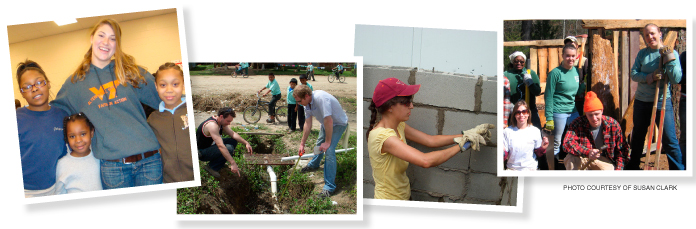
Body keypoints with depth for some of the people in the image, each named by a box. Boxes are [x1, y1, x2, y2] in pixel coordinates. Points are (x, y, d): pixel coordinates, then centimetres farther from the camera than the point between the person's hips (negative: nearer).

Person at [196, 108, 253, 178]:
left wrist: (246, 143, -4)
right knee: (229, 148, -26)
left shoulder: (221, 122, -1)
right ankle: (211, 167, -10)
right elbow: (221, 146, -39)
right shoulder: (212, 125, -31)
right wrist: (233, 163, -43)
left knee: (233, 141, 3)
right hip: (202, 152, -10)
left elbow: (233, 134, 10)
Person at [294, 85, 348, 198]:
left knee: (329, 151, -20)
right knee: (319, 144, 27)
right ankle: (314, 164, 58)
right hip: (326, 123, 9)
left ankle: (329, 187, -14)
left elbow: (329, 121, -37)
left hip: (338, 123, -9)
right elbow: (308, 124, -1)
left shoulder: (320, 98, -39)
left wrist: (327, 142, -29)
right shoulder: (307, 103, -9)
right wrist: (302, 143, 0)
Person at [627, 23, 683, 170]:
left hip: (662, 102, -3)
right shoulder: (642, 53, 5)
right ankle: (633, 167, 33)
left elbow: (676, 79, -12)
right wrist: (649, 77, -20)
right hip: (641, 102, 3)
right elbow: (634, 74, -3)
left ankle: (678, 170, 5)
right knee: (637, 137, 17)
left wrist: (670, 59, -22)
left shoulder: (672, 53, -3)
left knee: (670, 140, -6)